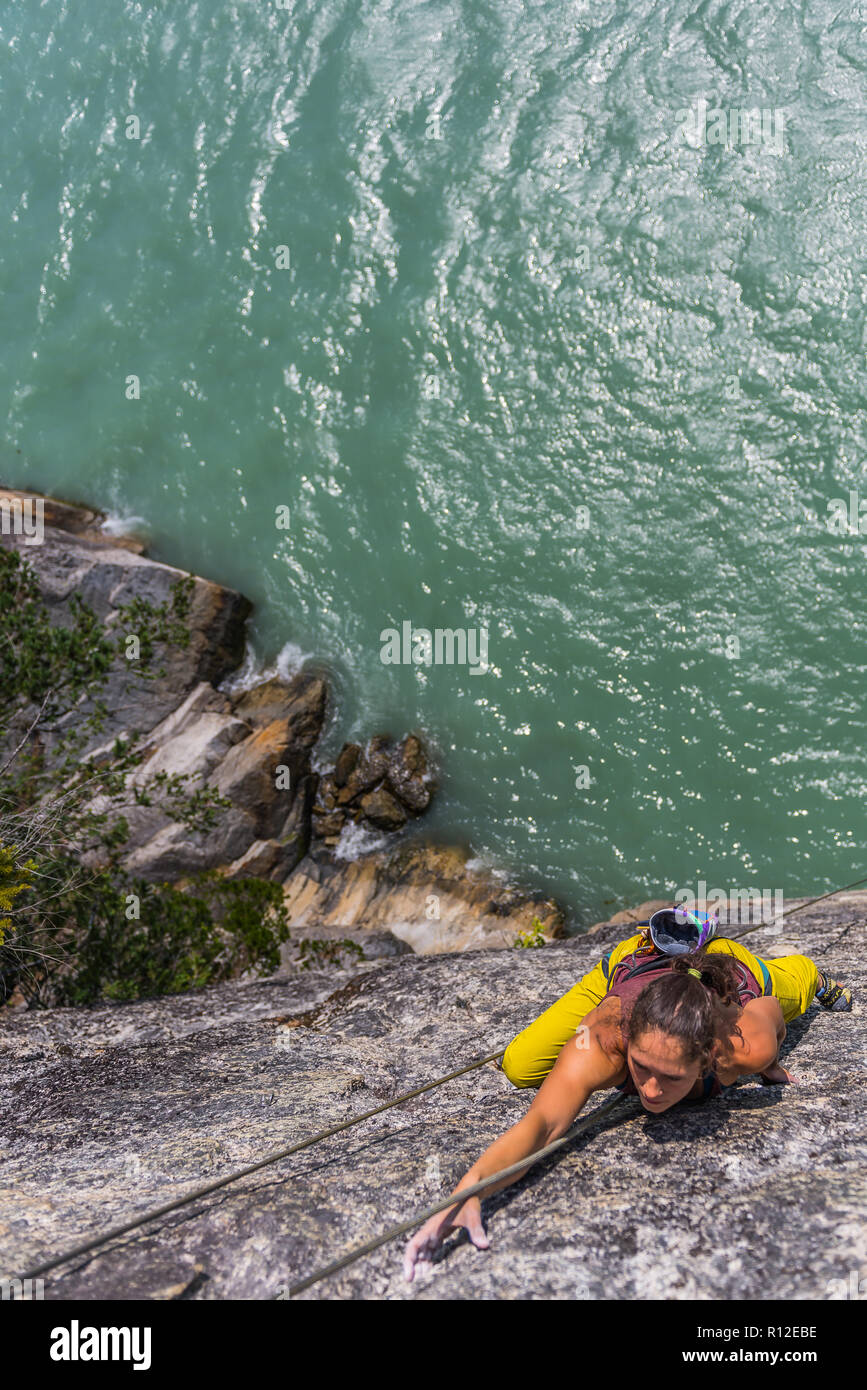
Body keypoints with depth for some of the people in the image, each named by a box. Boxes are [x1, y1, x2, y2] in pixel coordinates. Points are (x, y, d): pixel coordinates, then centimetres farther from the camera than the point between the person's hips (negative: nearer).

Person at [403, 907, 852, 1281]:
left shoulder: (746, 1045, -45)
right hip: (634, 962, 0)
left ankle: (815, 978, 75)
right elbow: (541, 1123, -60)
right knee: (520, 1067, 5)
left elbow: (772, 1007, -22)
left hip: (733, 967, 1)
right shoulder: (601, 1043, -48)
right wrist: (470, 1187, -77)